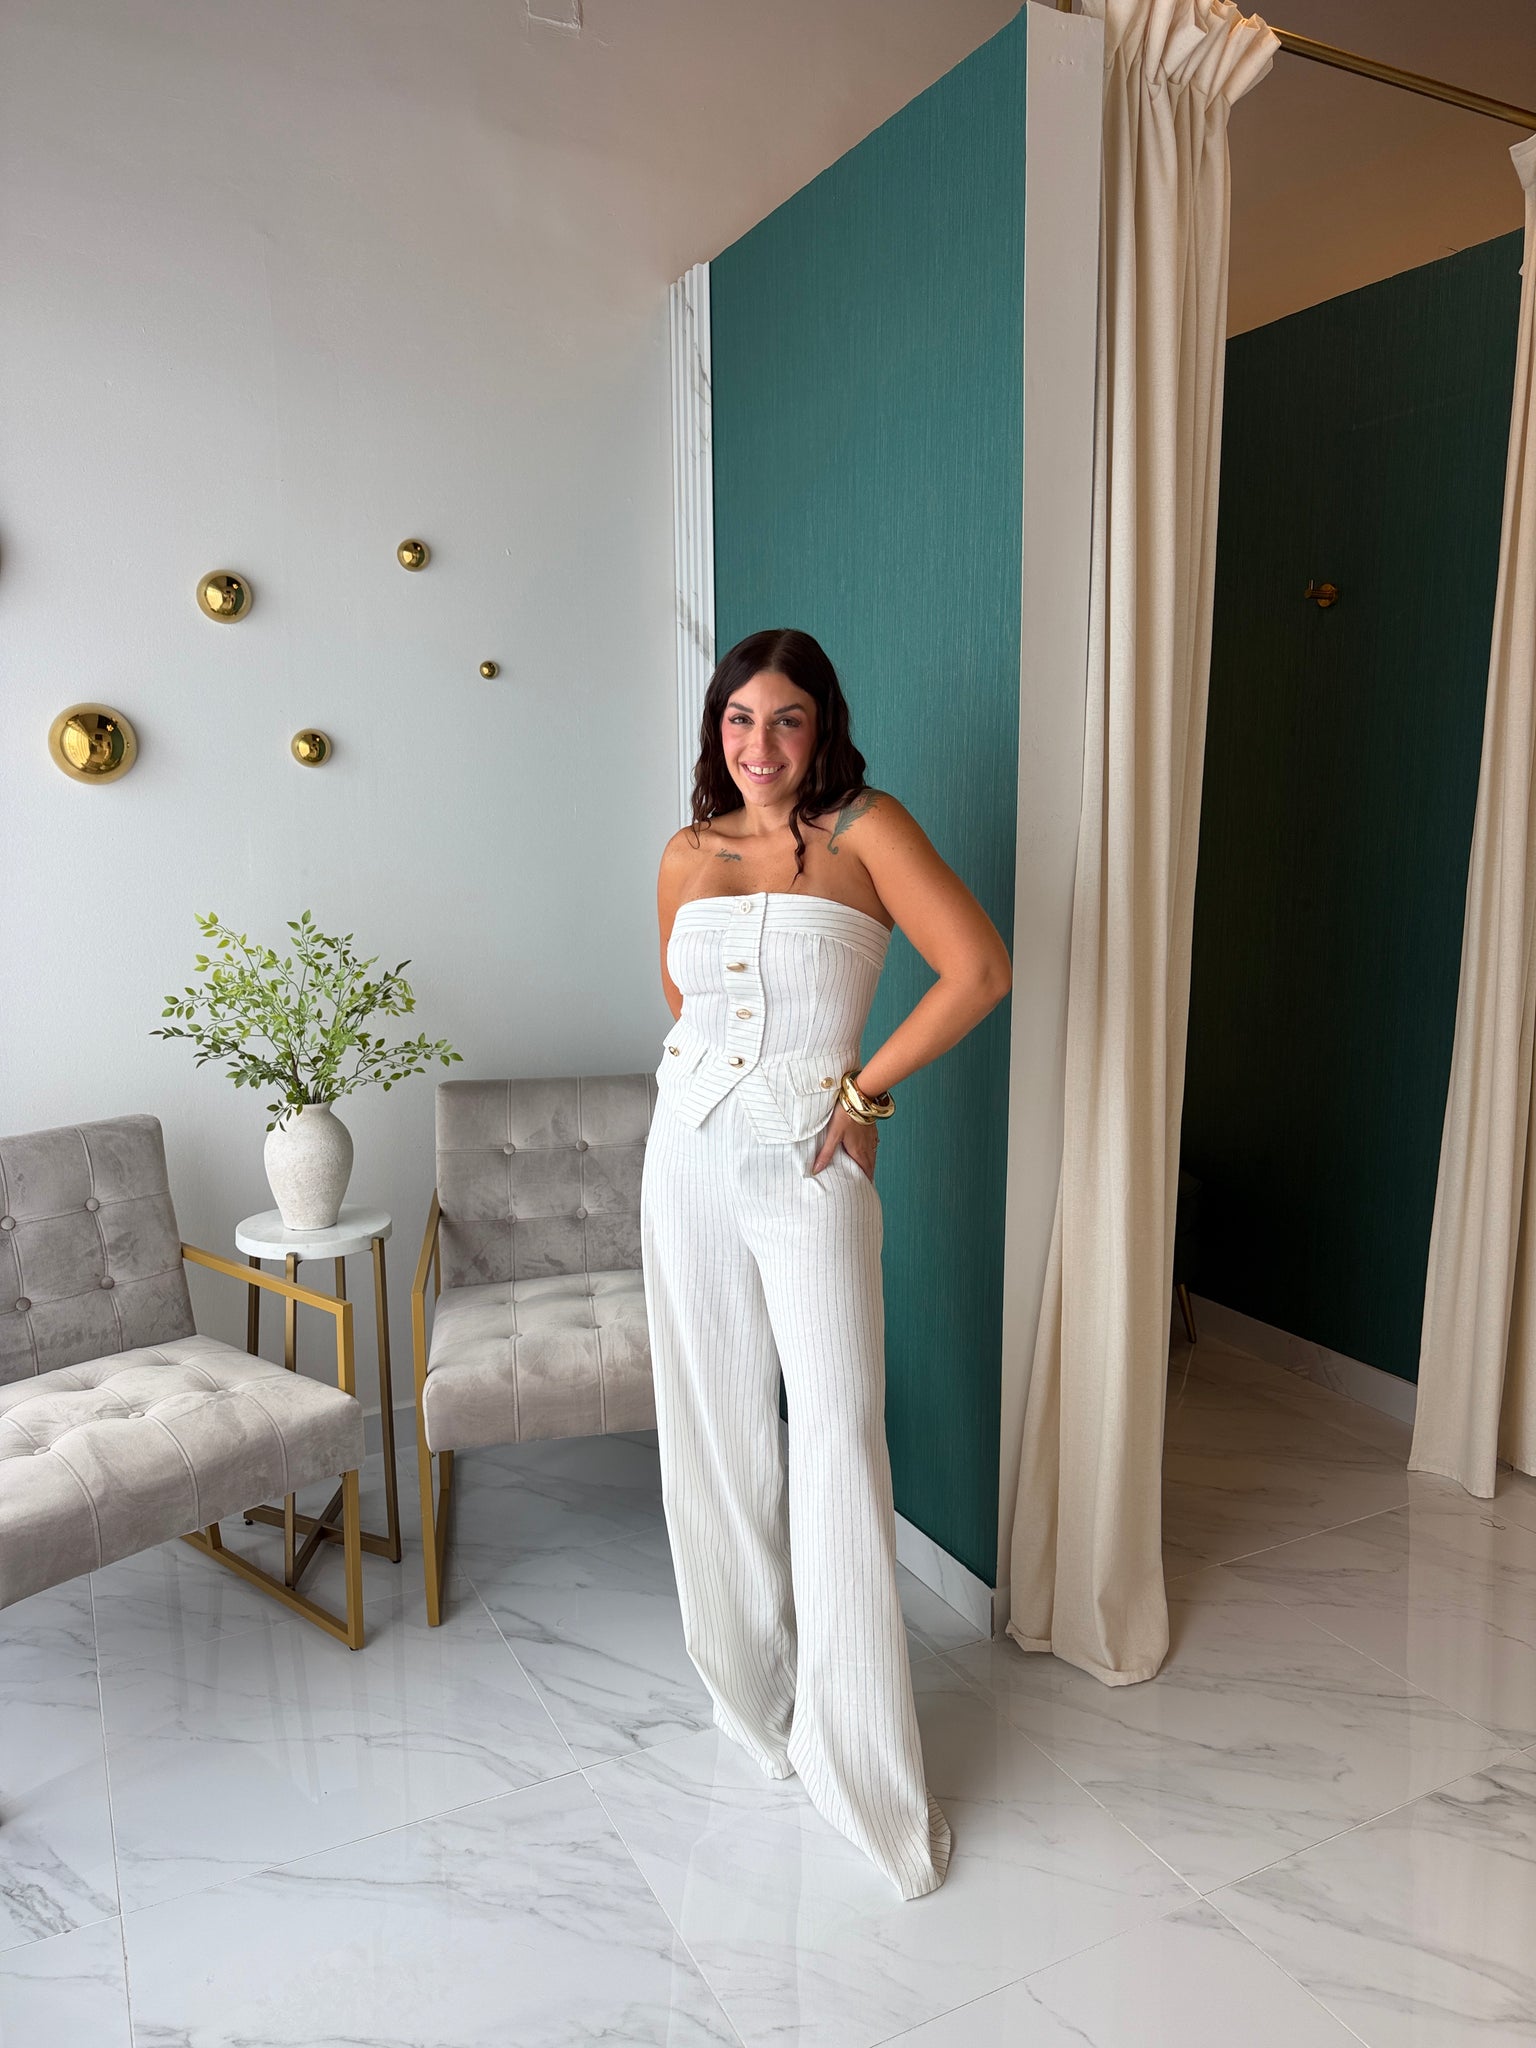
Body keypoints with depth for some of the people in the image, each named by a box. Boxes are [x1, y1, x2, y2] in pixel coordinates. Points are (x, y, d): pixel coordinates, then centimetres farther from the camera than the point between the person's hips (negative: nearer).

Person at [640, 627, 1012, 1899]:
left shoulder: (867, 830, -3)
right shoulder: (687, 854, 9)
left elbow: (982, 966, -13)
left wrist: (866, 1085, -10)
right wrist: (722, 1074, 11)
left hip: (809, 1170, -4)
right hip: (693, 1158, 4)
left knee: (839, 1441, -4)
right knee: (715, 1434, 12)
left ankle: (864, 1765, 11)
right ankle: (752, 1689, 33)